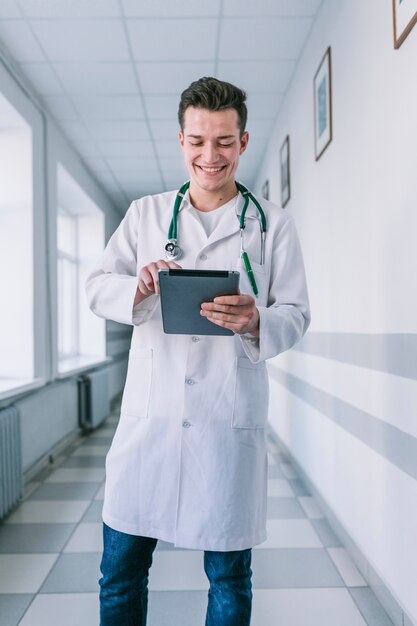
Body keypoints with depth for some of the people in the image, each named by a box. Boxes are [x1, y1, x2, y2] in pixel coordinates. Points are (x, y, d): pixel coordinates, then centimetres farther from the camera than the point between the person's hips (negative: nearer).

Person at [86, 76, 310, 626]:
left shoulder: (273, 224, 7)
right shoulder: (145, 214, 12)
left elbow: (295, 314, 3)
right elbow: (97, 288, 7)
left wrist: (255, 322, -20)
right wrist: (139, 287, -16)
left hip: (230, 419, -1)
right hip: (149, 415, 2)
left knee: (229, 576, 12)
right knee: (120, 570, 12)